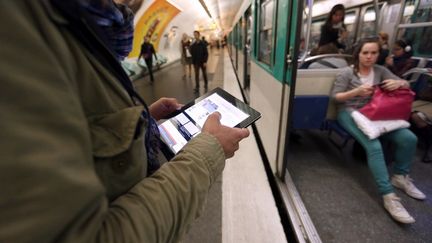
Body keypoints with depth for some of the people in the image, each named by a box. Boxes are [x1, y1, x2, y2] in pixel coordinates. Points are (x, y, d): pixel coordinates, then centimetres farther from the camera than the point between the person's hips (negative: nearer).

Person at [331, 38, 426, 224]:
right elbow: (335, 96, -8)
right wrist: (356, 91, -24)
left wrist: (399, 83, -14)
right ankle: (389, 196, -25)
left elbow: (406, 85, 11)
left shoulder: (380, 71, 10)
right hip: (349, 113, -5)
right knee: (374, 146, -29)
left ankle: (400, 176, 13)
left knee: (409, 139, -11)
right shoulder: (347, 72, -4)